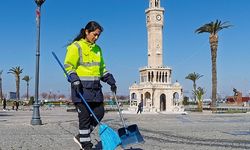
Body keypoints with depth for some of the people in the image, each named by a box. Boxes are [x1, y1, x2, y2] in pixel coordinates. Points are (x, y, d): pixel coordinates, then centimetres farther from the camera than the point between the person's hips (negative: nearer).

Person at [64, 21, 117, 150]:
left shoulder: (97, 49, 19)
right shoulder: (75, 47, -3)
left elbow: (102, 68, 25)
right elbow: (68, 66, -8)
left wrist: (111, 81, 16)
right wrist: (74, 81, -21)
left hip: (95, 87, 7)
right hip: (81, 87, -7)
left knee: (99, 113, 6)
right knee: (84, 116, -4)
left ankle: (81, 136, 22)